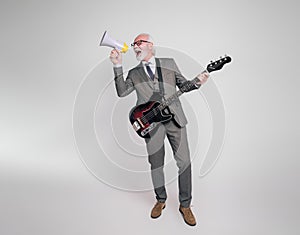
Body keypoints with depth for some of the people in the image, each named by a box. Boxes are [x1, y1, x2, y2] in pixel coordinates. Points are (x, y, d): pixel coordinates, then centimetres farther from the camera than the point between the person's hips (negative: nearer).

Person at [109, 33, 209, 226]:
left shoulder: (169, 63, 11)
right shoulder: (134, 74, 12)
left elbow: (183, 84, 14)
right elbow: (121, 92, 0)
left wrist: (197, 83, -7)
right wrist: (117, 66, -6)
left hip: (175, 118, 0)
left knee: (184, 162, 1)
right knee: (156, 164, 8)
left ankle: (185, 205, 19)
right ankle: (161, 200, 32)